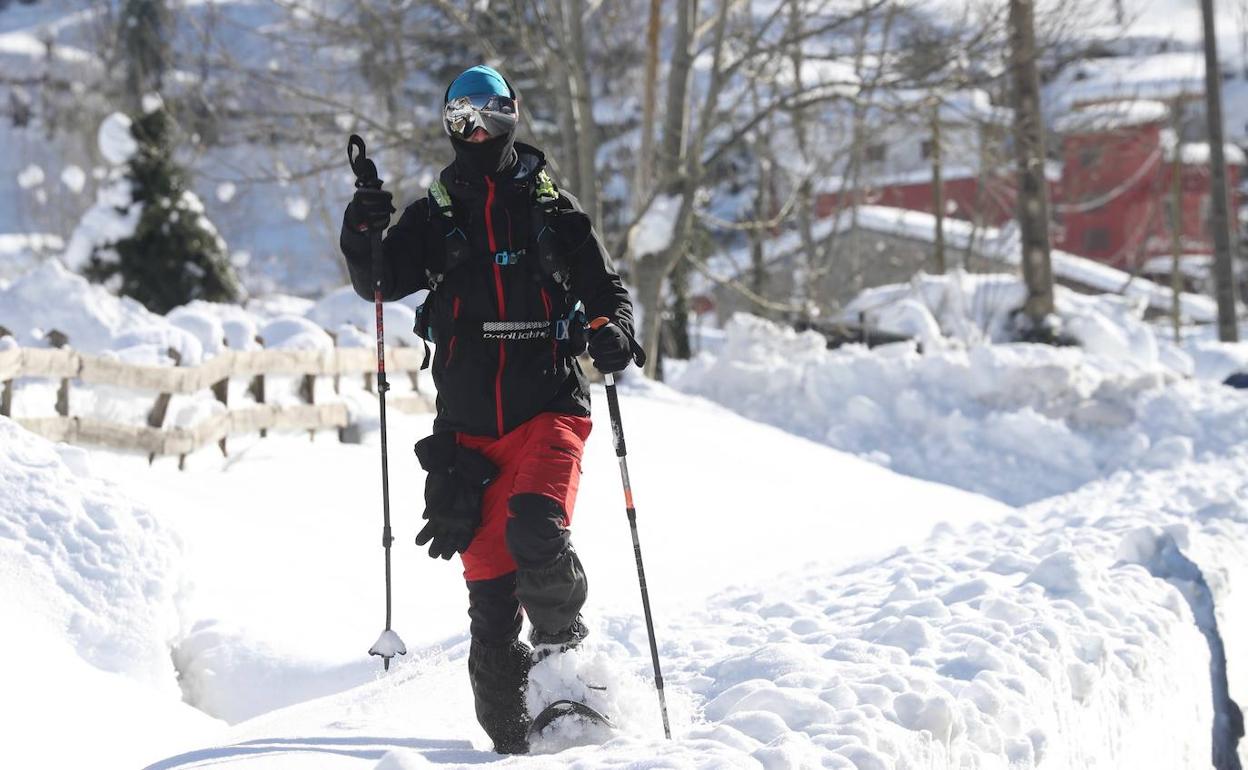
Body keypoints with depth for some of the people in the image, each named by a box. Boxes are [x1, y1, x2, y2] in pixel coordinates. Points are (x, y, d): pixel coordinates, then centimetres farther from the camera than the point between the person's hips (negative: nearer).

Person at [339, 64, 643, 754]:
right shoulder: (435, 216, 10)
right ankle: (510, 737, 8)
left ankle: (561, 639, 0)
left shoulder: (552, 209, 7)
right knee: (489, 582, 0)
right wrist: (363, 239, -16)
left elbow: (607, 290, 11)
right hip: (469, 429, 2)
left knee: (535, 529, -28)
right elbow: (379, 282, 5)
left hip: (549, 411, -2)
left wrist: (613, 332, -10)